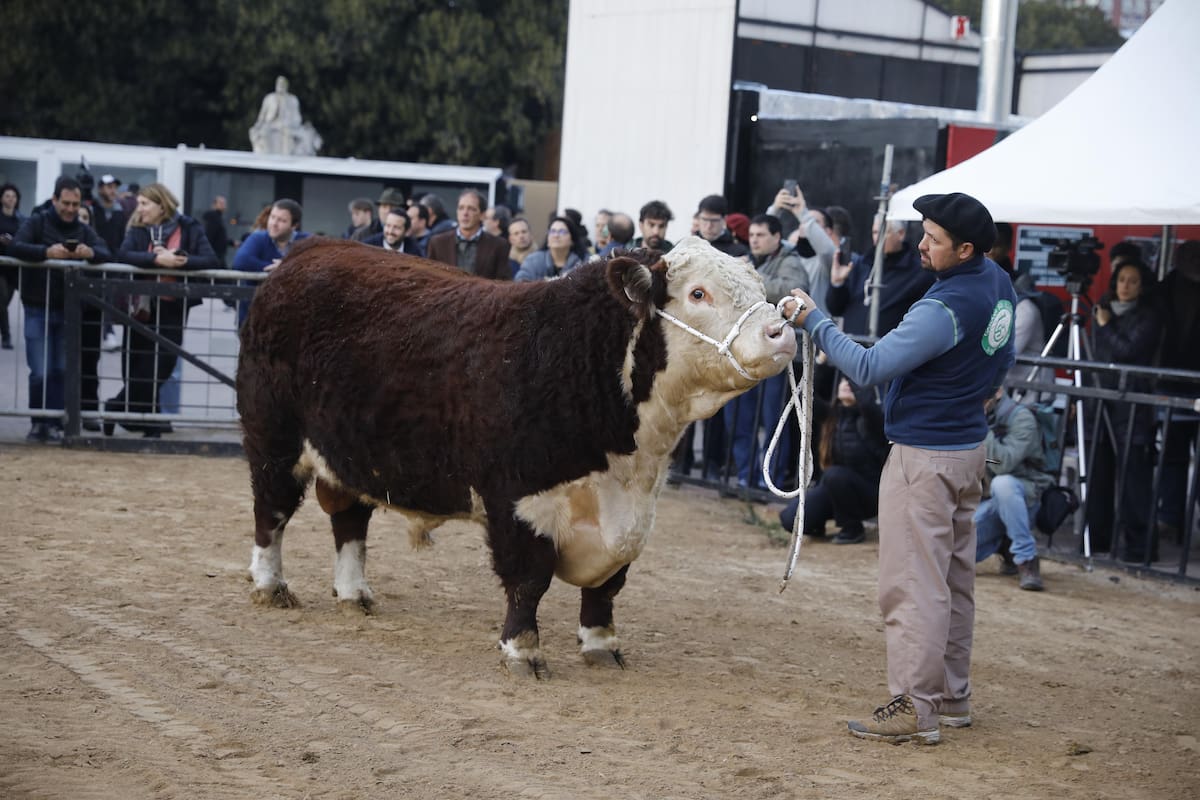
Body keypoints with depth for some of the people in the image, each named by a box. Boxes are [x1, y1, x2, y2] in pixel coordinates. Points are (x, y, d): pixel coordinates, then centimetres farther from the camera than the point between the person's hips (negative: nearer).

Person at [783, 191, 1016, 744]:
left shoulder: (944, 310, -25)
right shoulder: (999, 284, 4)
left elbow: (868, 368, -25)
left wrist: (814, 322, -17)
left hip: (923, 458, -10)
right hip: (969, 445, 10)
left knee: (913, 585, -5)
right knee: (955, 580, 17)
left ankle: (915, 709, -3)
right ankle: (952, 697, 26)